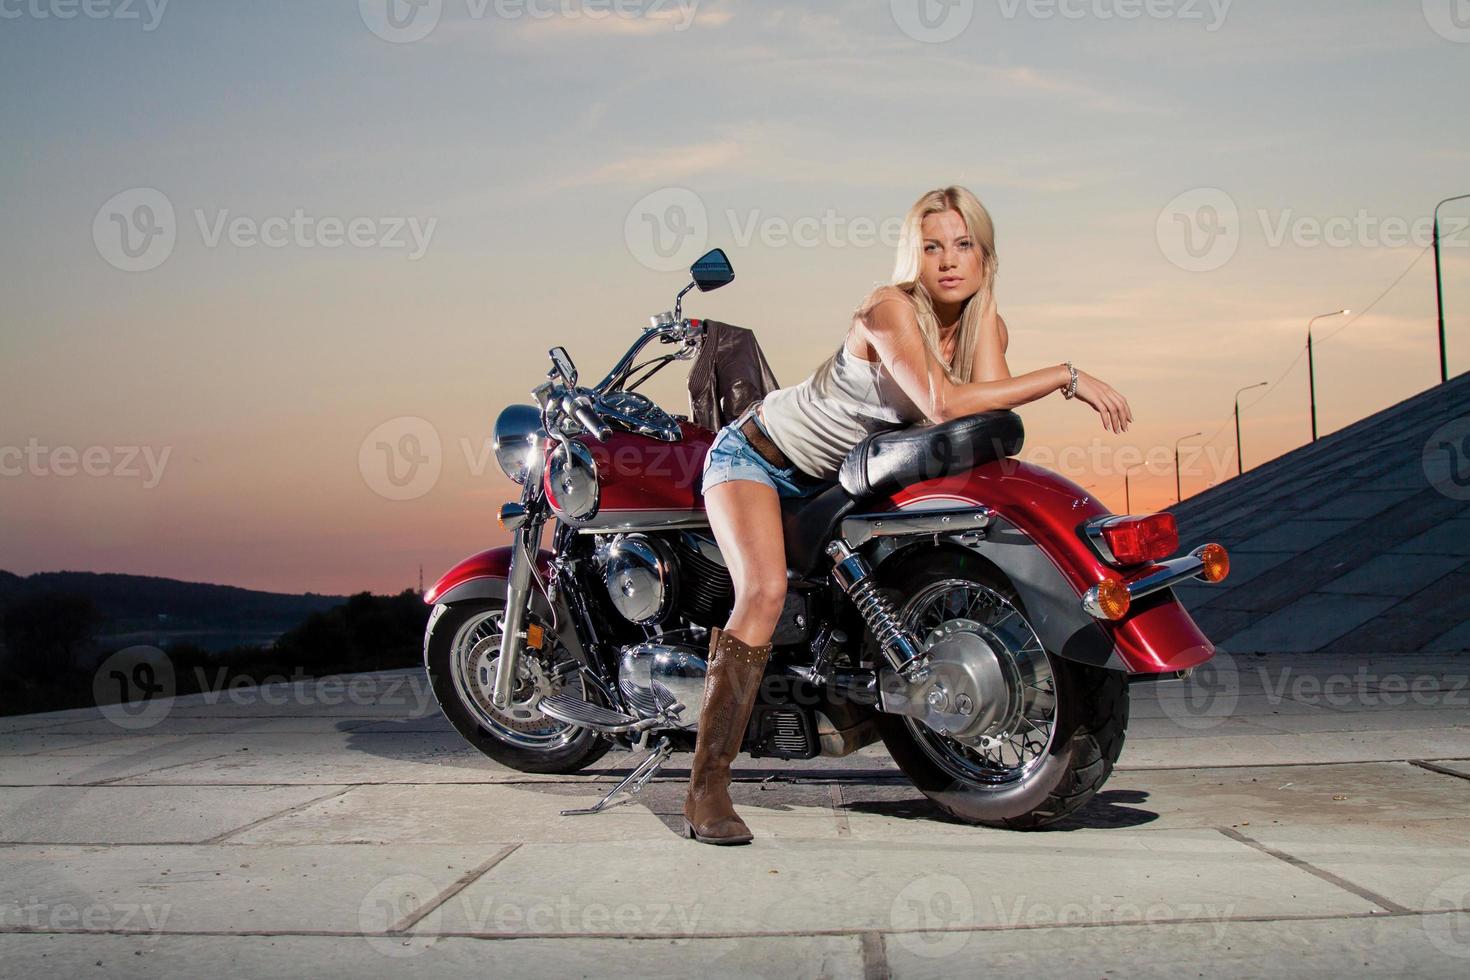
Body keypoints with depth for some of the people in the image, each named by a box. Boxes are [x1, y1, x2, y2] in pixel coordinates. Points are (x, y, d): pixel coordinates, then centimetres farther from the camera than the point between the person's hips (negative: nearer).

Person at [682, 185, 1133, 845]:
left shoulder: (986, 325, -3)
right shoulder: (891, 308, -26)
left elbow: (988, 407, -22)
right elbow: (944, 404, -40)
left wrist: (982, 300, -21)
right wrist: (1067, 376, -37)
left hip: (830, 479, 8)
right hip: (756, 452, -8)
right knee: (765, 591, -28)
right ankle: (706, 790, -27)